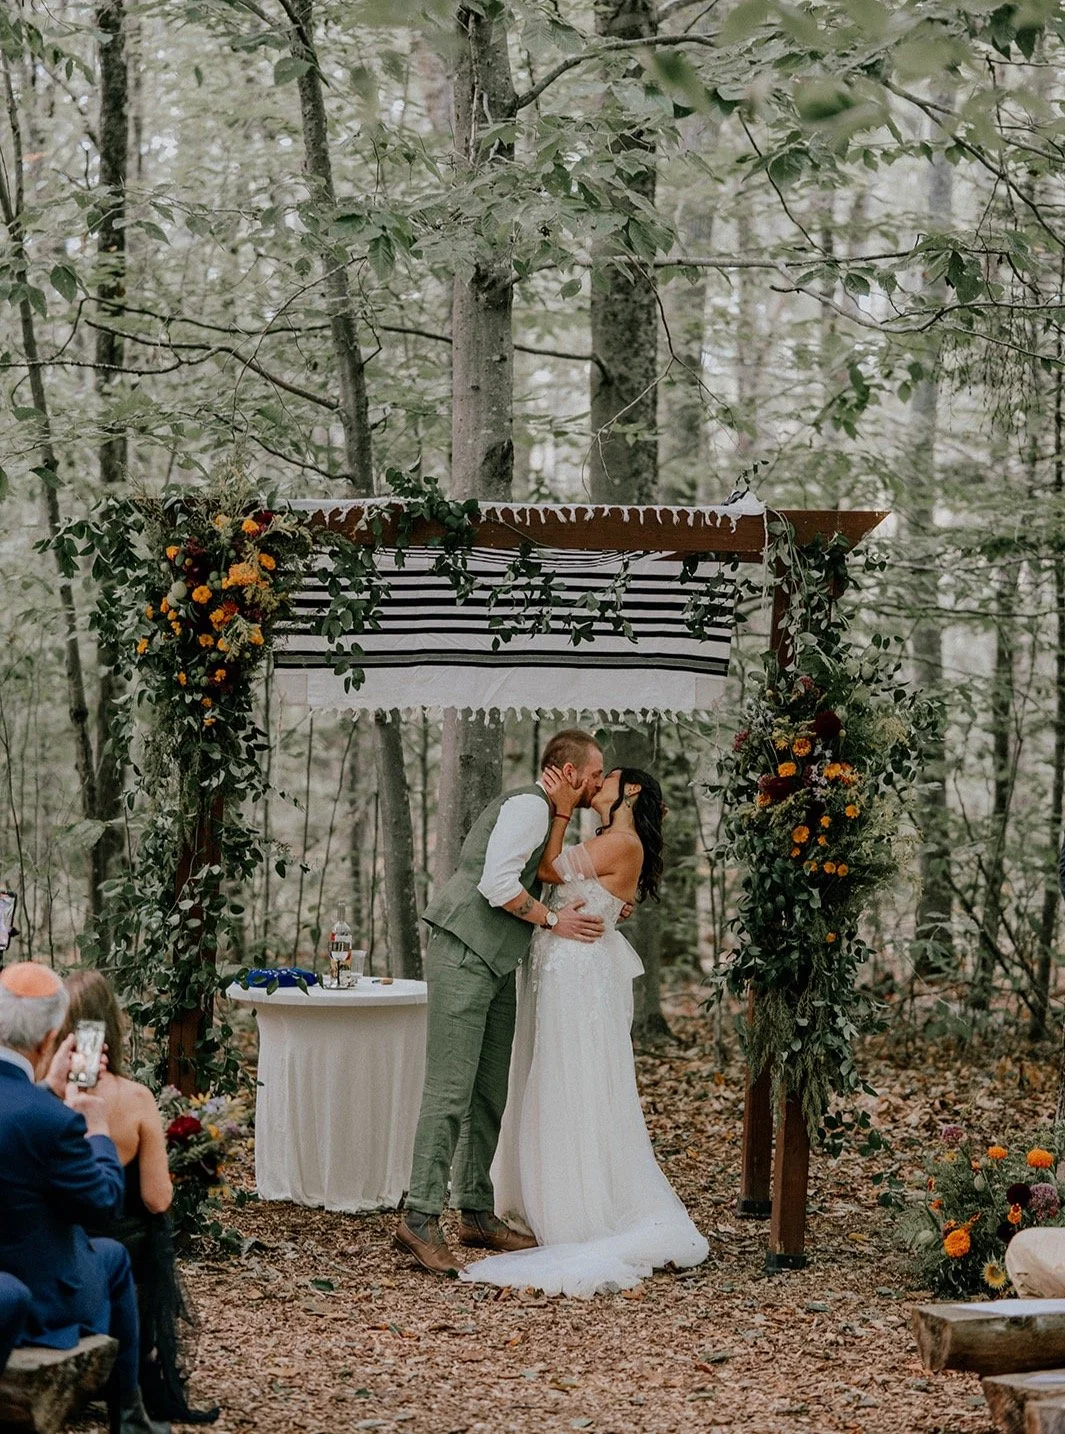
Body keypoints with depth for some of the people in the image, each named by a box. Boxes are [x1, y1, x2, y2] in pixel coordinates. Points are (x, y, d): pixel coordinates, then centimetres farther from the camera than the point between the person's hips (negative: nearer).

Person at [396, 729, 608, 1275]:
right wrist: (555, 919, -10)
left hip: (494, 964, 10)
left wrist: (597, 908, 16)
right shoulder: (528, 804, -11)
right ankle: (420, 1217, -15)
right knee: (450, 1089, -13)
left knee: (489, 1095, 10)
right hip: (463, 956, -10)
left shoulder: (546, 815, 21)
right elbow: (496, 884, -20)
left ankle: (476, 1213, 16)